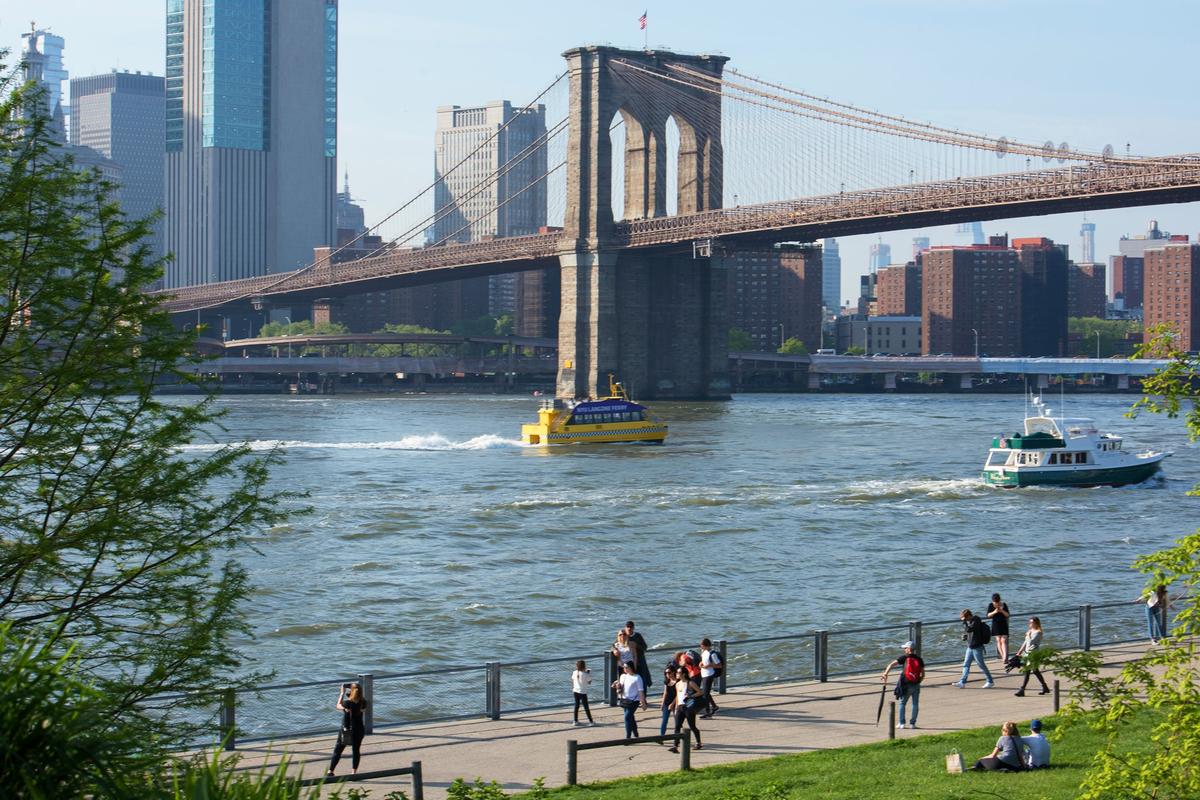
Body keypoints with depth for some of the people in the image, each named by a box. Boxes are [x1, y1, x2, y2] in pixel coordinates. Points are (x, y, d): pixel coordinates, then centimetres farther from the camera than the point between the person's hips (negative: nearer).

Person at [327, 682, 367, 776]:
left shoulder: (347, 703, -19)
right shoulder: (363, 703, -11)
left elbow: (338, 706, 1)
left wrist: (342, 693, 9)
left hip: (346, 730, -2)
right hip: (359, 729, 2)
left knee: (337, 751, 9)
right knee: (356, 750, 14)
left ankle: (330, 771, 9)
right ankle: (354, 772, 14)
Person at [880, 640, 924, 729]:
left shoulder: (904, 657, -3)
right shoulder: (919, 659, 5)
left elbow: (891, 665, -15)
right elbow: (923, 674, 5)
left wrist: (885, 674, -21)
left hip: (906, 685, -2)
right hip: (916, 685, 2)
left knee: (902, 703, 12)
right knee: (915, 704, 13)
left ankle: (902, 723, 8)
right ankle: (912, 723, 11)